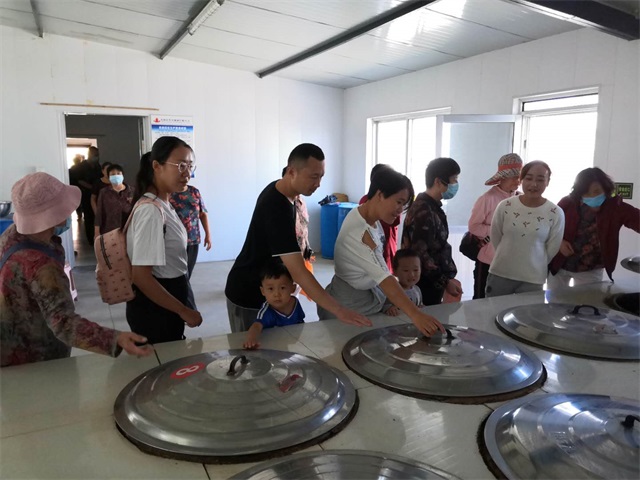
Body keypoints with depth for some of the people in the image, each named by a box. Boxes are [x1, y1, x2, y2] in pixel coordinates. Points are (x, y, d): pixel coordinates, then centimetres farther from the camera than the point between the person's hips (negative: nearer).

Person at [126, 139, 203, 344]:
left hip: (164, 303, 9)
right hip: (155, 309, -9)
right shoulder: (152, 211, -24)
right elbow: (141, 276, -27)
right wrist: (184, 311, -21)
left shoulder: (162, 205, 7)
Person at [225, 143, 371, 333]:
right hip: (248, 296, -8)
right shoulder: (277, 208, -31)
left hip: (266, 289, 8)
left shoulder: (278, 189, -1)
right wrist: (339, 310, -38)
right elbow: (298, 271, -36)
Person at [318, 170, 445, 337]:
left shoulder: (372, 219, -1)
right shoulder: (358, 232, -30)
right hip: (349, 307, -9)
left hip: (370, 299, 9)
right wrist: (415, 315, -45)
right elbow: (383, 277, -40)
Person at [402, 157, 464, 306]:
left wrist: (448, 277, 14)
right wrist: (445, 282, -18)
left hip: (432, 283, 9)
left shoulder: (433, 207, 10)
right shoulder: (423, 211, -21)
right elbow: (420, 254, -23)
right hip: (424, 285, -9)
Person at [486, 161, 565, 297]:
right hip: (500, 274, 1)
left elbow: (552, 250, 1)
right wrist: (509, 258, 11)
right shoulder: (504, 206, -8)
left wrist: (534, 266, 10)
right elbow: (495, 239, 3)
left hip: (533, 280, -1)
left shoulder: (556, 213, -9)